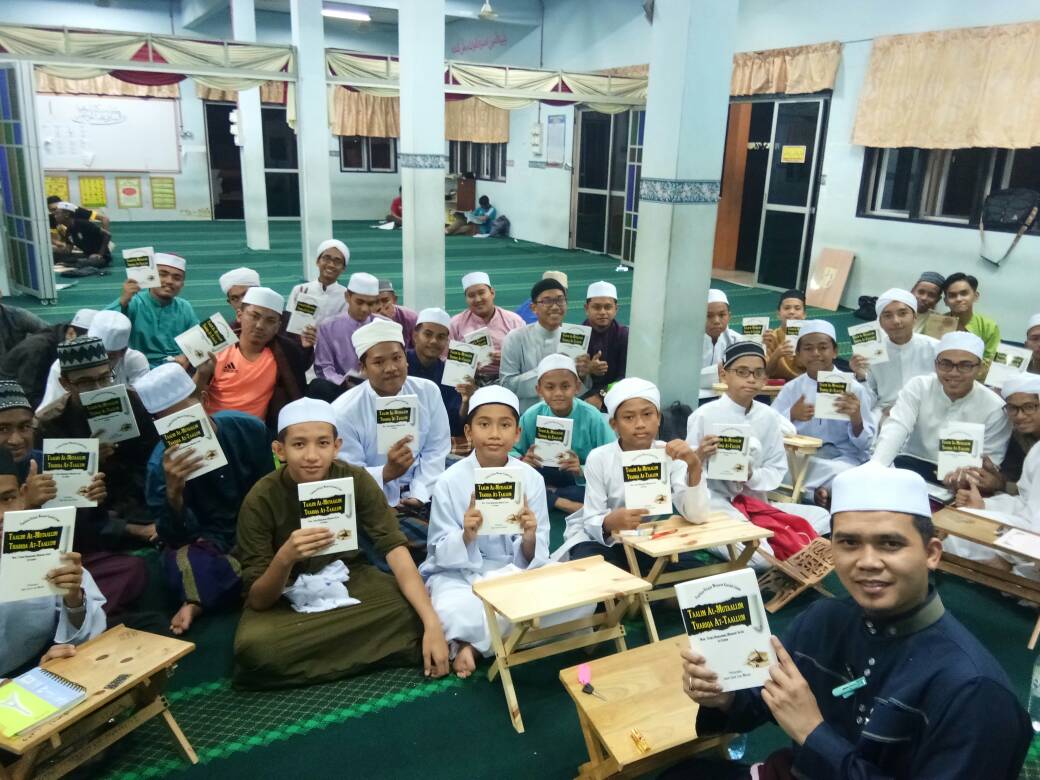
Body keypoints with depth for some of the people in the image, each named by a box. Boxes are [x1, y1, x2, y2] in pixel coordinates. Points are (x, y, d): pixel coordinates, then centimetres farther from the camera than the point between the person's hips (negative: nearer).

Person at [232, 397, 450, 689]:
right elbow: (257, 600, -18)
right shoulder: (261, 500, -20)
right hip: (283, 597, -1)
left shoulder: (356, 480, -16)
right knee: (253, 648, -35)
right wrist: (284, 558, -40)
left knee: (413, 610, -26)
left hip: (349, 581, 2)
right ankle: (375, 647, -19)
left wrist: (431, 623, -34)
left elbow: (396, 549, -22)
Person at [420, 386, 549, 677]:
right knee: (455, 614, -36)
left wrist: (529, 538, -27)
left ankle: (471, 643, -8)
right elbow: (442, 555, -8)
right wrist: (466, 535, -28)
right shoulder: (450, 481, -9)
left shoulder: (531, 478, -5)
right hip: (460, 574, -3)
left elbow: (533, 559, -4)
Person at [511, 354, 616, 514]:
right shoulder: (531, 417, -7)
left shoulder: (593, 418, -14)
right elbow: (511, 450, 0)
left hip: (583, 485, -1)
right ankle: (563, 504, -17)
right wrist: (522, 461, -22)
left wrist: (583, 470, -32)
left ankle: (546, 496, -16)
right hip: (541, 479, 1)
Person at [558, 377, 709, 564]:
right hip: (606, 540, -3)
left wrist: (694, 467, -33)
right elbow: (592, 522, -17)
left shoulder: (670, 455, -10)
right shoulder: (598, 458, -14)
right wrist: (610, 522, -40)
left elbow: (695, 515, -19)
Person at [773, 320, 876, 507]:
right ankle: (813, 492, -10)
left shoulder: (853, 388, 1)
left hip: (843, 458, -2)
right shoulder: (791, 389, 6)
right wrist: (791, 415, -16)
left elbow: (865, 444, -1)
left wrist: (856, 418, -21)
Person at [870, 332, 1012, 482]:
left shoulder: (994, 408, -6)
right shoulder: (918, 387, -5)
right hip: (914, 463, -2)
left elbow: (989, 460, -5)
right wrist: (875, 467, -37)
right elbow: (896, 427, -18)